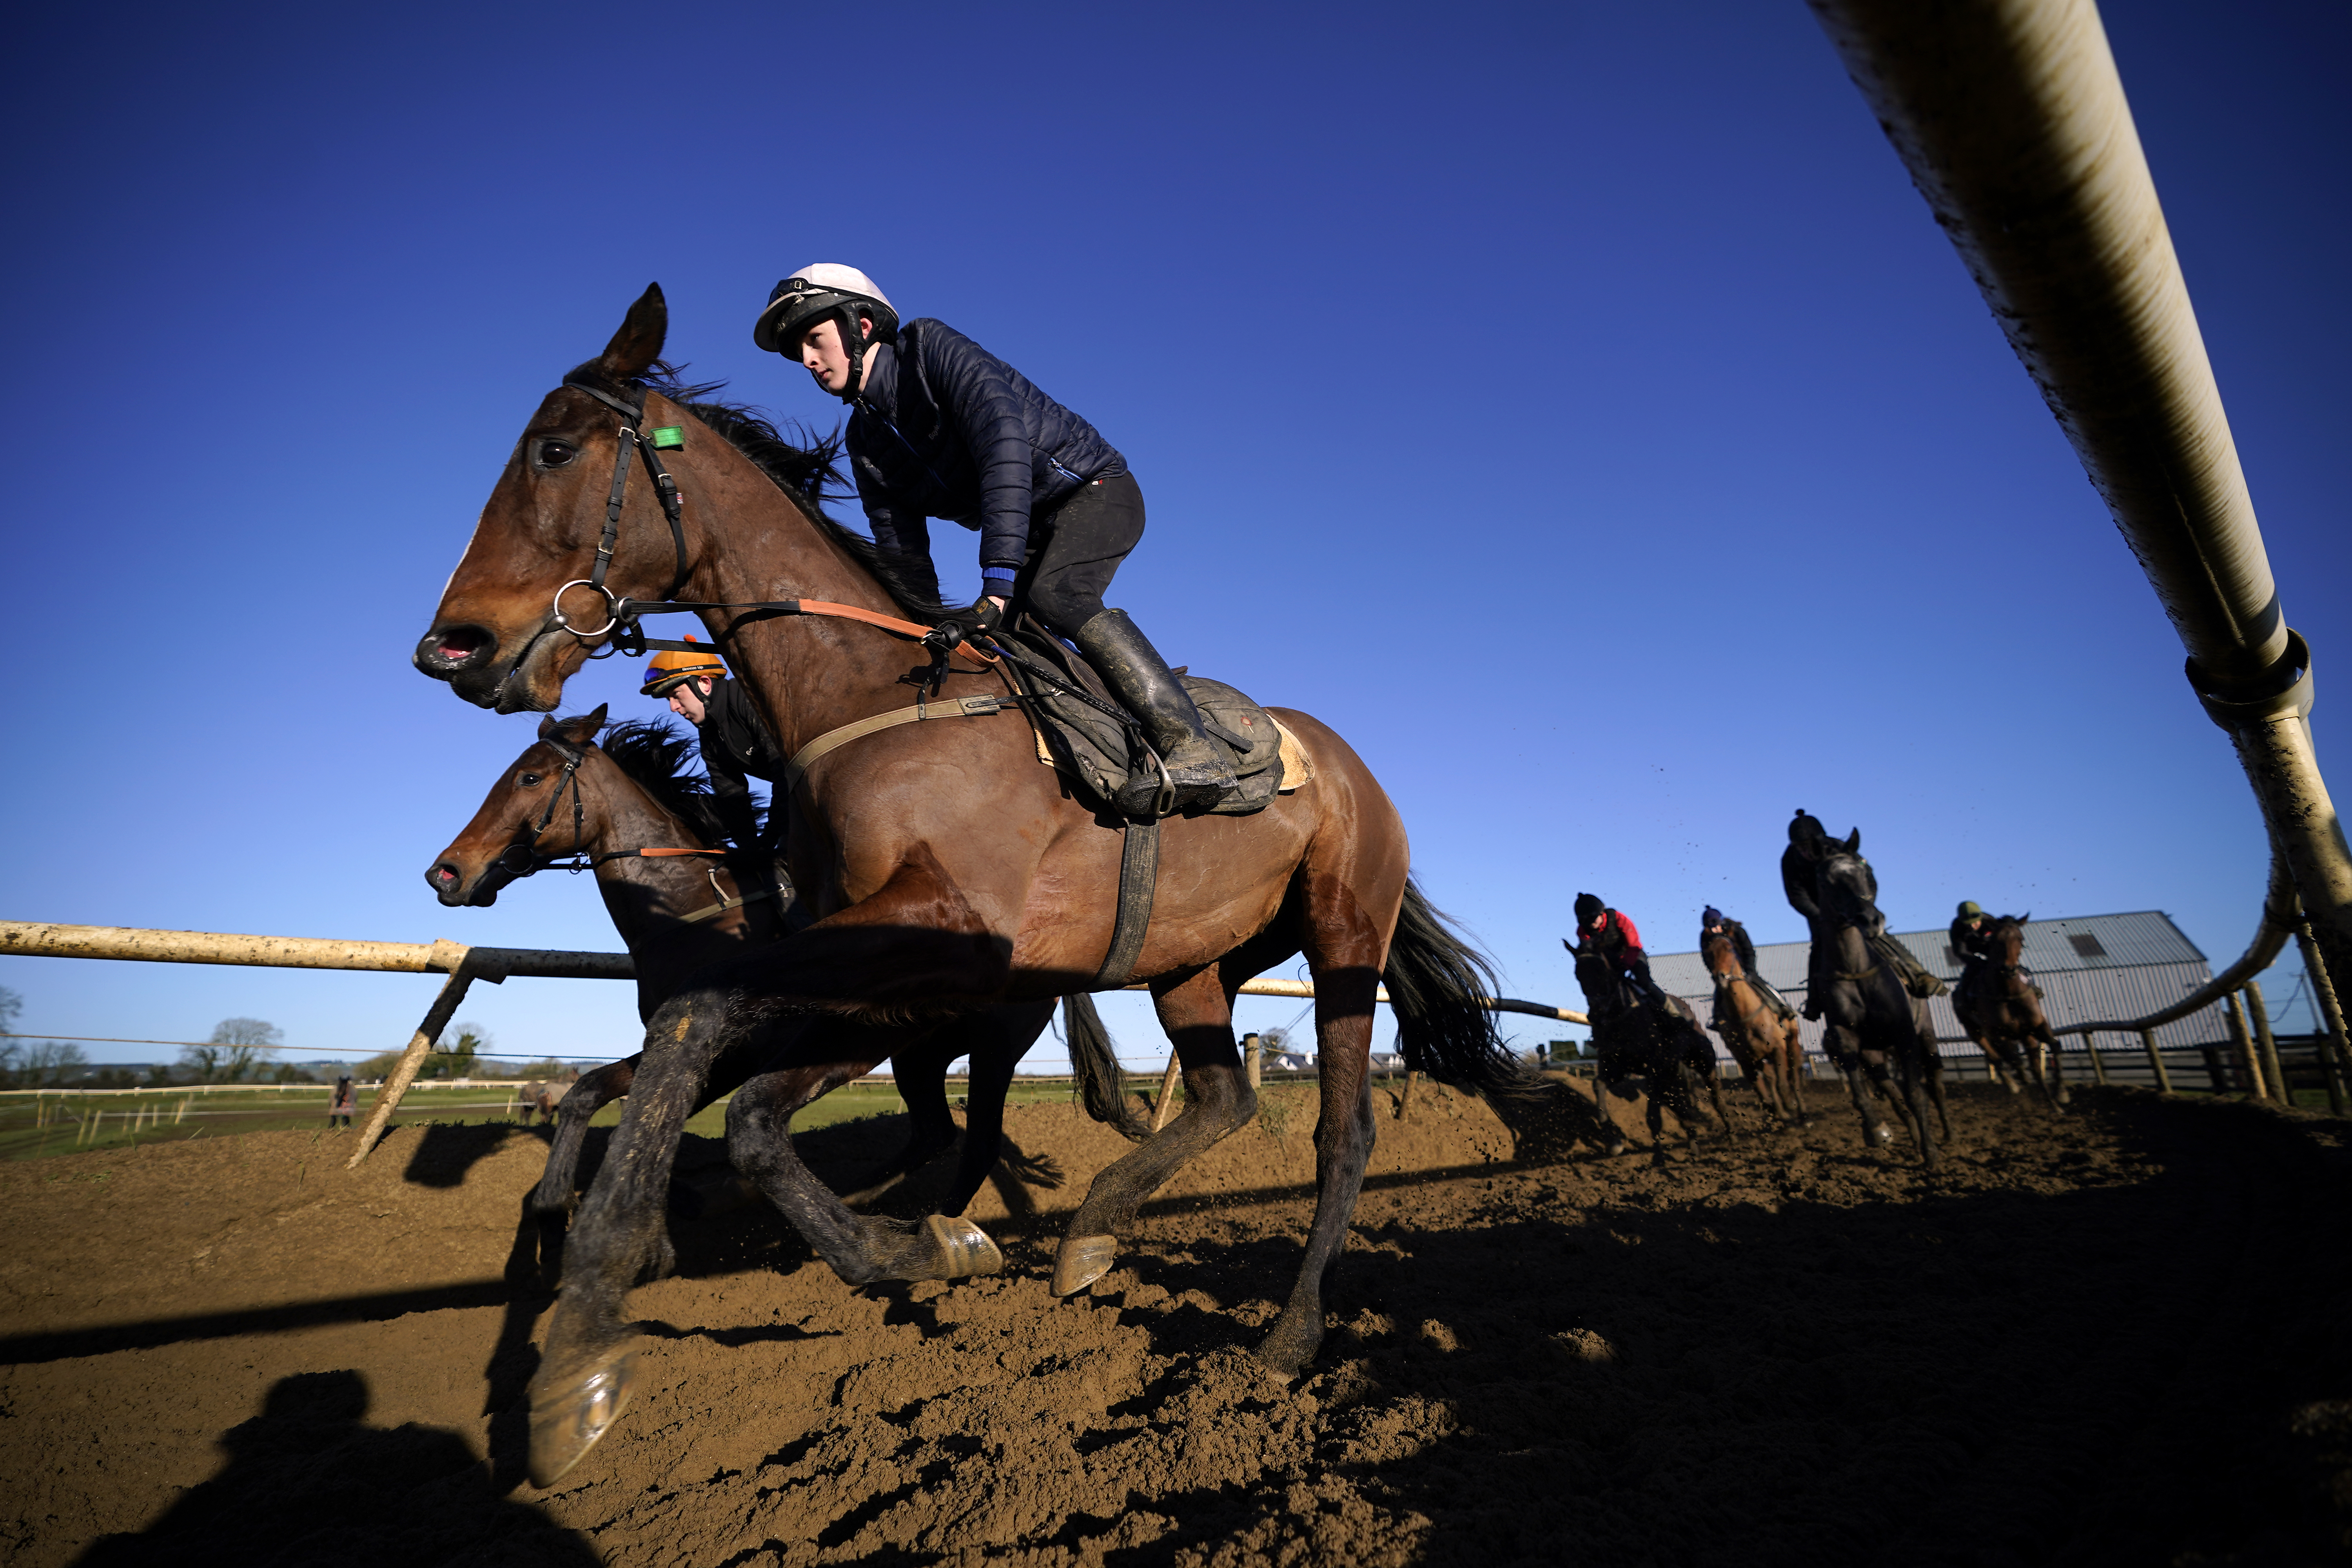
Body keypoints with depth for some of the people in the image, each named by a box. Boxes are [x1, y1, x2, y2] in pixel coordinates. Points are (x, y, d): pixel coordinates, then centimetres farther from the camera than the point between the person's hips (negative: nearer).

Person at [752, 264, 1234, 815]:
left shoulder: (930, 346, -17)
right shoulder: (865, 443, 4)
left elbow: (1003, 438, -34)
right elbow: (903, 559, 3)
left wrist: (999, 578, -43)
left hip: (1095, 488, -8)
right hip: (1033, 537, 8)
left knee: (1053, 595, -33)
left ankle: (1193, 747, -41)